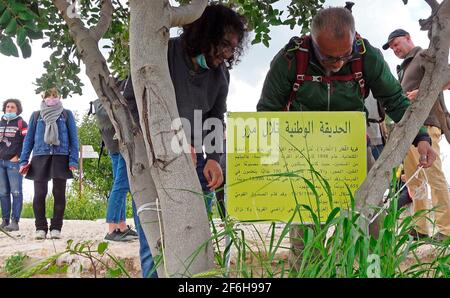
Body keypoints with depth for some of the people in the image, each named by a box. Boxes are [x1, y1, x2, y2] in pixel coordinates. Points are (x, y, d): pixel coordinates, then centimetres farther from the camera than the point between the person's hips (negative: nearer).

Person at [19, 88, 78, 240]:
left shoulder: (66, 114, 12)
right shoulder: (36, 115, 16)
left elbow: (73, 138, 8)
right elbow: (29, 138, 13)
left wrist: (73, 160, -3)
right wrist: (24, 160, 3)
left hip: (61, 157, -1)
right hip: (40, 156, 1)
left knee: (59, 193, -1)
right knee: (39, 193, -3)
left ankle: (56, 228, 5)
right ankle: (40, 228, 4)